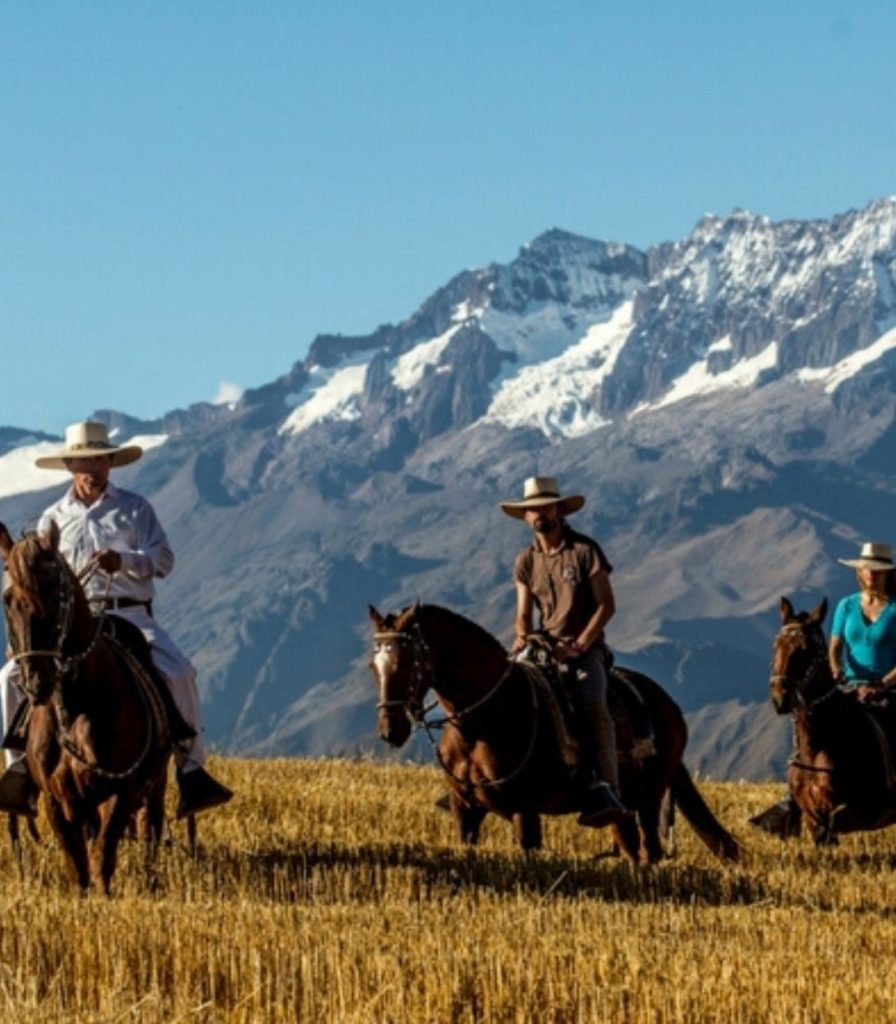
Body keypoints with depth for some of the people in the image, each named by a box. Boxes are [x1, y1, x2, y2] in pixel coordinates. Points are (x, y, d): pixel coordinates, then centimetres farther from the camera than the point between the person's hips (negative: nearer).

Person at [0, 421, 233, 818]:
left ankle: (191, 770, -19)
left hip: (130, 617, -2)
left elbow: (163, 560, 0)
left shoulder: (135, 509, 9)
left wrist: (124, 561, -20)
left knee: (178, 673, -27)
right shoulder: (54, 518, 15)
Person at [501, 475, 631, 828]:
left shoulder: (585, 551, -2)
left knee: (593, 704, -30)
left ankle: (605, 790, -37)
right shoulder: (526, 561, 11)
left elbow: (606, 605, -5)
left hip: (585, 646, -4)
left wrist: (579, 645, -17)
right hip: (543, 648, 4)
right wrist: (523, 637, -13)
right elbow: (524, 615, 11)